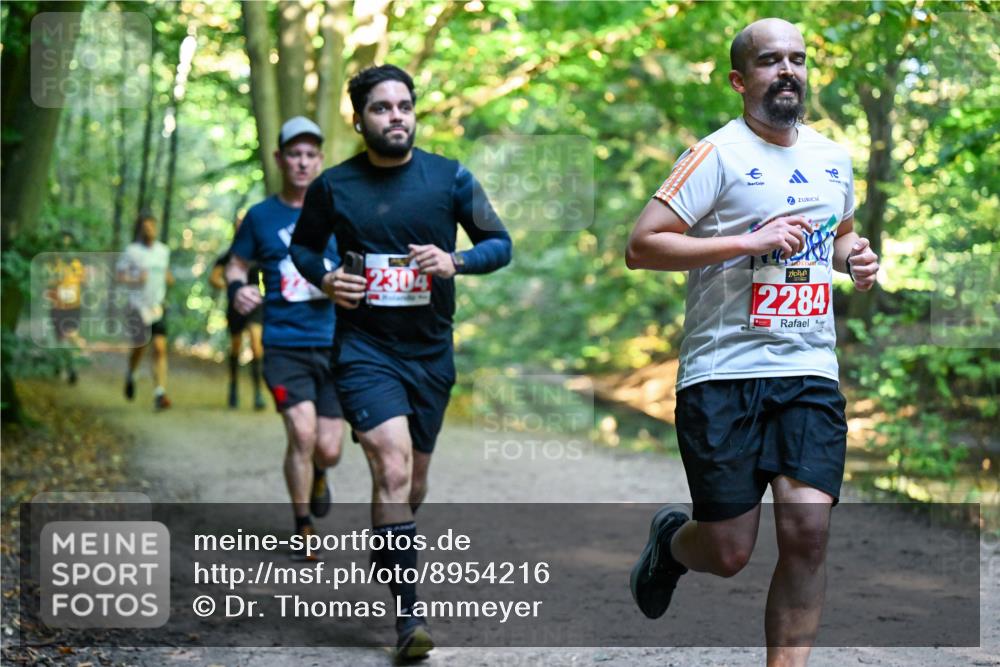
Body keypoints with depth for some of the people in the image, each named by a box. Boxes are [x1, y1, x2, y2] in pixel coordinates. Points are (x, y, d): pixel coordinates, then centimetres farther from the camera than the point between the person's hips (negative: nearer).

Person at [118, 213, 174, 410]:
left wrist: (168, 277, 4)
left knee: (160, 348, -11)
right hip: (138, 305, -2)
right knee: (139, 347, 10)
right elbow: (120, 276, -2)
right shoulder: (131, 251, -4)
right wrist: (136, 280, -19)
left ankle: (159, 394, -16)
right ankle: (130, 375, 43)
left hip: (158, 305, 2)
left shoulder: (163, 250, 8)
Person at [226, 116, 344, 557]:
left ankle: (317, 477, 41)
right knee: (302, 433, -17)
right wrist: (237, 288, -7)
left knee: (328, 450, 2)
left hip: (333, 344, 1)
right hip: (283, 345, -1)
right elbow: (237, 263, 15)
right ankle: (303, 528, 3)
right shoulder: (261, 216, 5)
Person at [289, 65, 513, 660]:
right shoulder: (334, 186, -1)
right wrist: (325, 280, -6)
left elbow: (500, 243, 5)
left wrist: (454, 261, -15)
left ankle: (387, 557, 46)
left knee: (414, 480, 15)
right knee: (393, 467, -20)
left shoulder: (450, 178, 0)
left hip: (431, 350, 3)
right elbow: (303, 244, 15)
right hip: (364, 348, -3)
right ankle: (409, 613, -17)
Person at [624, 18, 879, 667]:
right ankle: (671, 539, 37)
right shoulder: (719, 154, -6)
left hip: (811, 374, 5)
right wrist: (751, 241, -19)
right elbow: (641, 247, -13)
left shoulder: (834, 157, 14)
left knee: (808, 532, -10)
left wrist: (854, 256, 9)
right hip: (724, 375, -4)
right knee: (729, 553, 0)